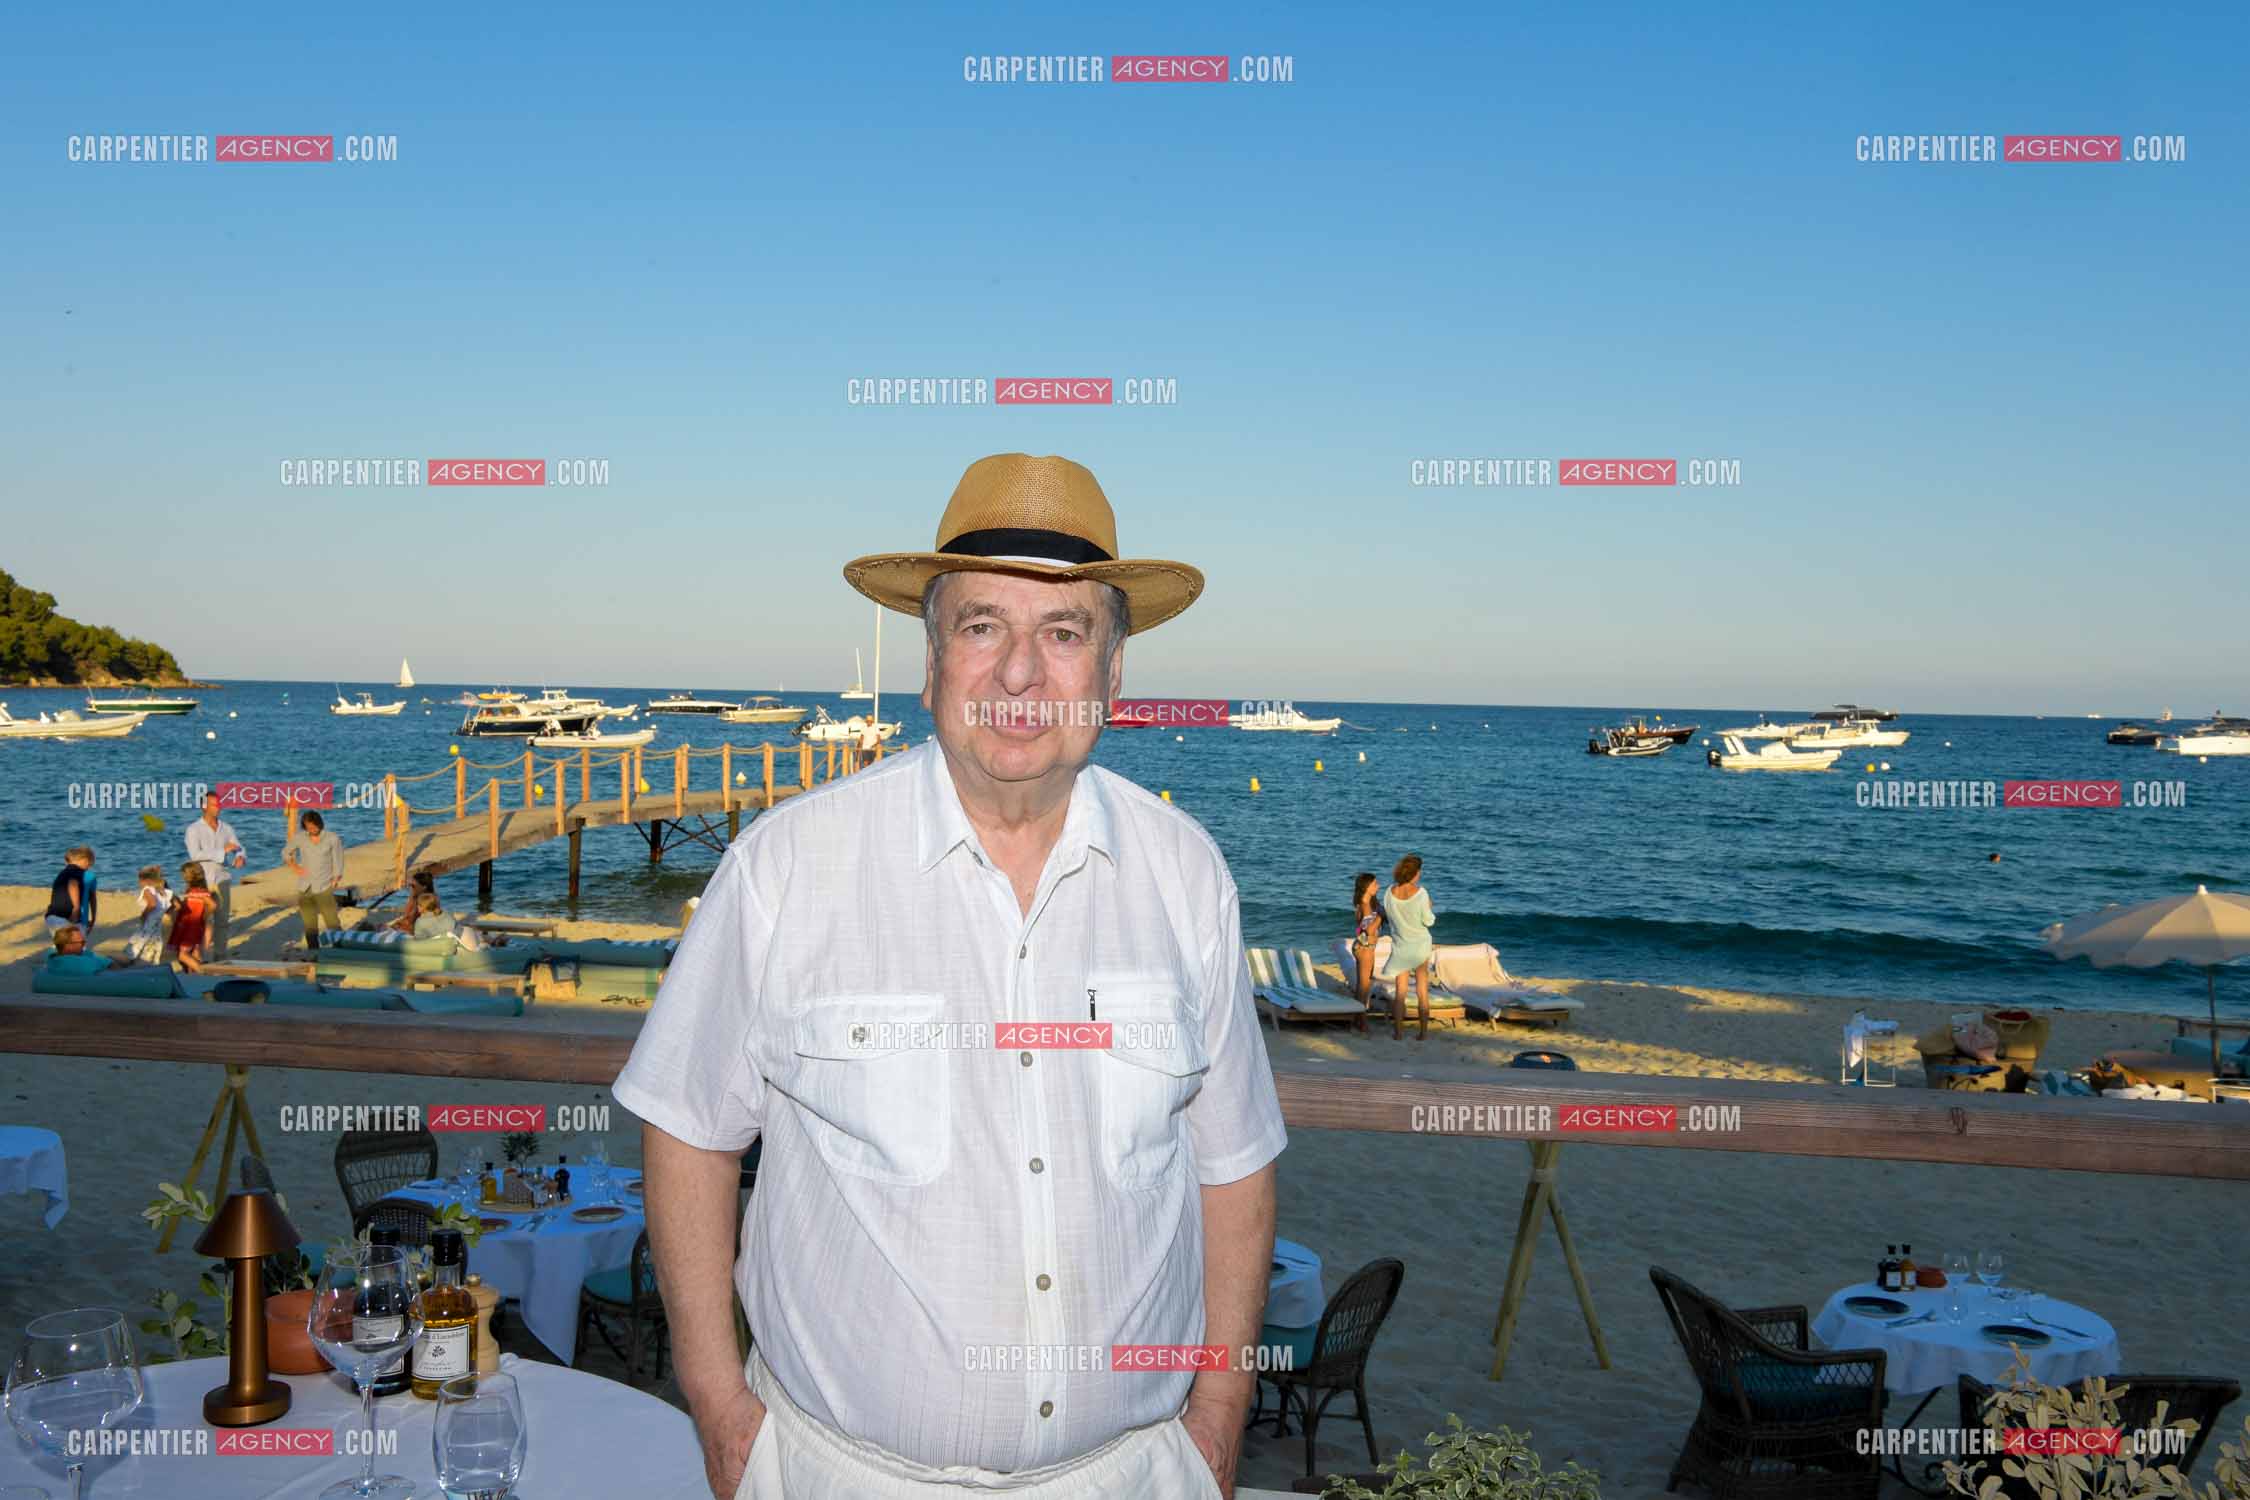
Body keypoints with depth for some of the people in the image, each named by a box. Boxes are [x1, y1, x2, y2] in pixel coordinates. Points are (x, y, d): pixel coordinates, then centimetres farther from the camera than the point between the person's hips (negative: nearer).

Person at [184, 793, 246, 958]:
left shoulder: (227, 828, 9)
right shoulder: (194, 829, -4)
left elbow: (239, 849, 9)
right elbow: (195, 855, -17)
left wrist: (241, 858, -15)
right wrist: (222, 851, -22)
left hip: (222, 879, 4)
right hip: (202, 881, -4)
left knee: (222, 920, 4)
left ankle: (220, 956, 11)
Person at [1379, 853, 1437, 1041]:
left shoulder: (1390, 892, -10)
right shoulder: (1420, 893, -19)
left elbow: (1388, 916, 3)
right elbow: (1428, 921, -12)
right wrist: (1429, 908, 7)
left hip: (1400, 946, 2)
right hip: (1420, 945, -2)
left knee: (1400, 992, 11)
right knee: (1422, 990, 9)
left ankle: (1398, 1032, 12)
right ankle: (1423, 1032, 12)